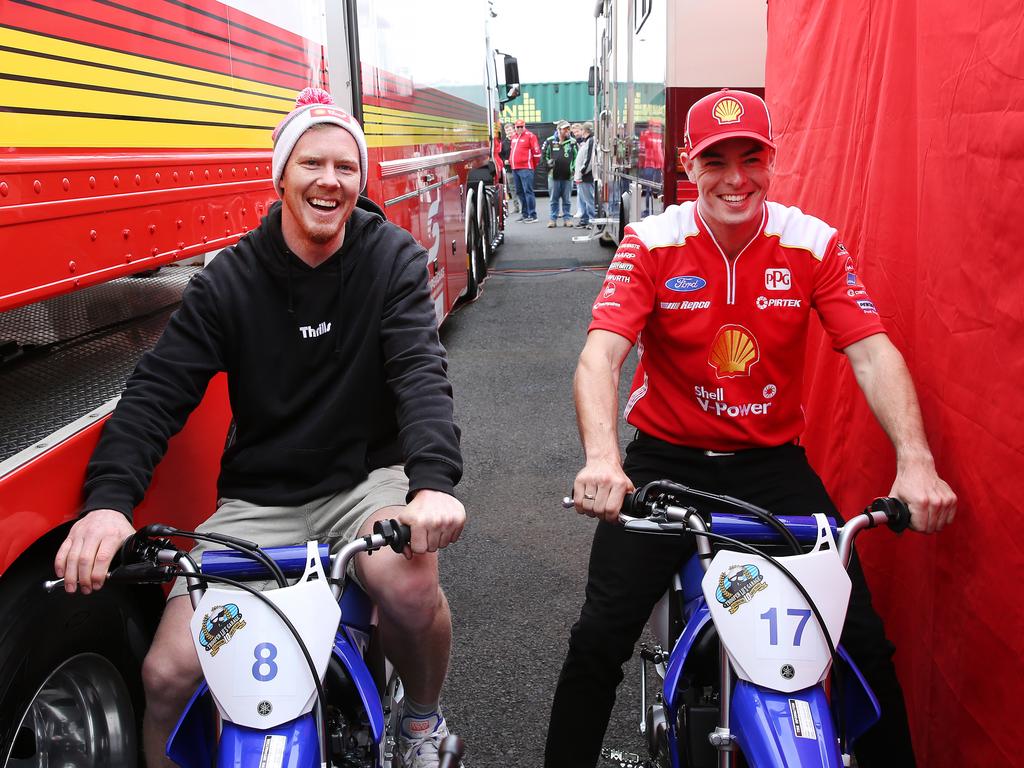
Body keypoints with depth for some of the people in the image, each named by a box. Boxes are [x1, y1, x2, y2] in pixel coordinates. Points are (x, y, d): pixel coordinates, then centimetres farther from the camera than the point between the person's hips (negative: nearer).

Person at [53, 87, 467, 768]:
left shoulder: (392, 258, -3)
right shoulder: (230, 279, -1)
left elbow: (421, 373, -17)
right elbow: (159, 390, -7)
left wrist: (434, 482, -36)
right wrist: (108, 500, -26)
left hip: (366, 480, -1)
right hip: (259, 501, 1)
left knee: (406, 577, -34)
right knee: (168, 674, -14)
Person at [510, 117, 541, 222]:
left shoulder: (530, 136, -5)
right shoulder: (514, 137, 16)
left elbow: (537, 152, -5)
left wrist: (533, 165, 2)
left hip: (525, 169, -8)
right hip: (515, 169, 8)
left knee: (528, 191, -11)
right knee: (520, 192, 11)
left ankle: (532, 215, -11)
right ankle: (525, 214, 18)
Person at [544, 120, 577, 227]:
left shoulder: (572, 142, 4)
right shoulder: (550, 141, 2)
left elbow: (577, 156, 10)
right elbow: (545, 154, 13)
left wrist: (573, 168, 0)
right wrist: (548, 162, -3)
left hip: (568, 175, 0)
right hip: (555, 175, 0)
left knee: (567, 200, 5)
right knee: (554, 199, 5)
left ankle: (567, 219, 13)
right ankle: (553, 219, 11)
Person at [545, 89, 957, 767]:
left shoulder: (815, 244, -3)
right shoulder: (652, 243, -8)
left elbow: (873, 353, -11)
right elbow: (600, 354, -20)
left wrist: (916, 462, -28)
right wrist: (600, 458, -39)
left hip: (773, 460, 2)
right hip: (666, 459, -1)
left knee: (865, 638, -4)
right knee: (599, 640, -10)